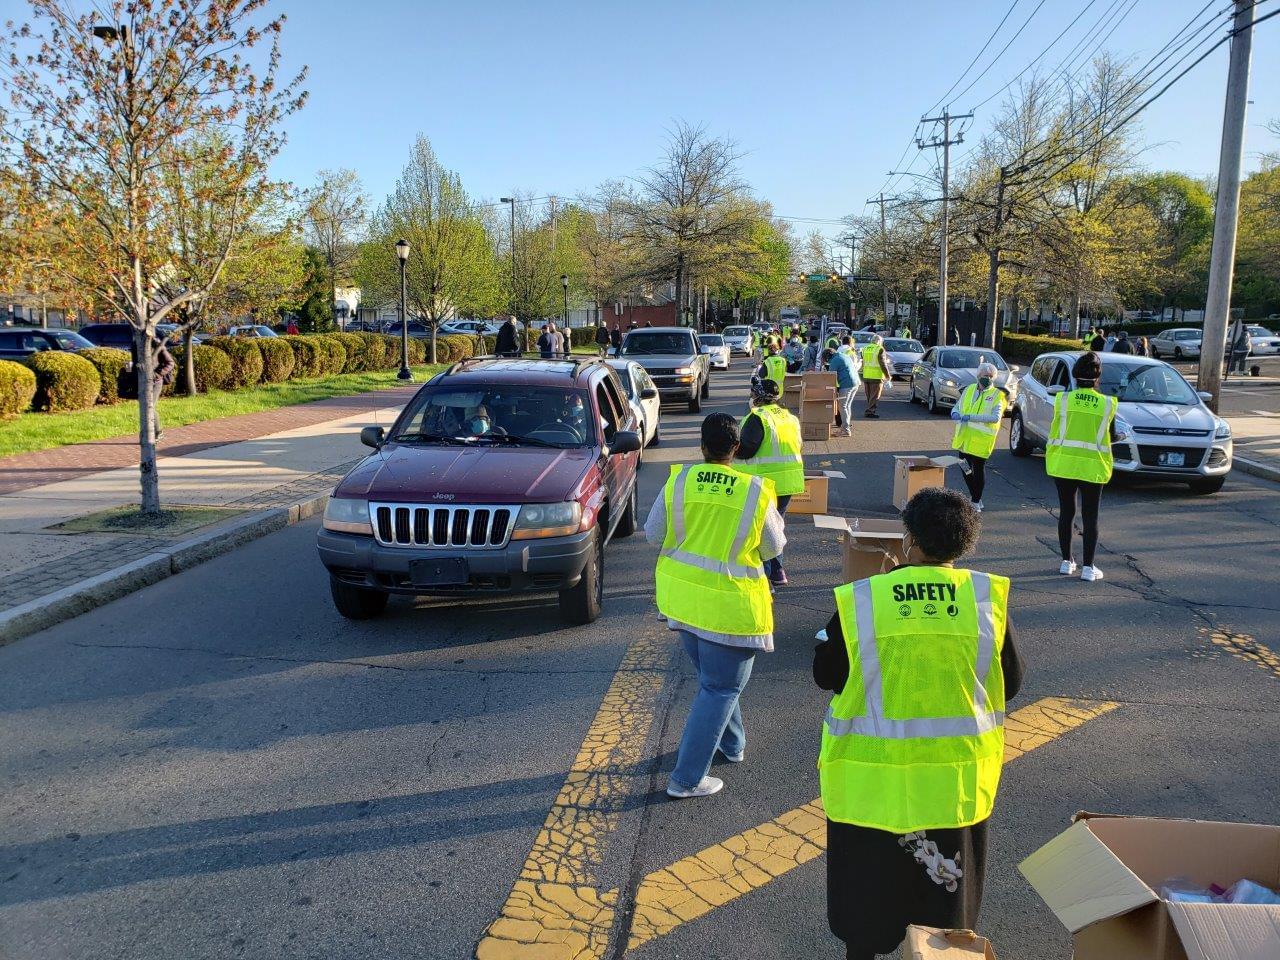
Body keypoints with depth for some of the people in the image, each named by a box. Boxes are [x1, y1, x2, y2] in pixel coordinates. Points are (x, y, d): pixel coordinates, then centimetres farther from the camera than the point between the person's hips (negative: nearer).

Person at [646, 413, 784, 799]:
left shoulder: (678, 480, -8)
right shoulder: (756, 492, -13)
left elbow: (653, 533, 1)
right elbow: (774, 547, 1)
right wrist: (772, 513, 19)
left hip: (681, 597, 5)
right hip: (729, 606, -4)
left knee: (713, 677, 26)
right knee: (720, 688, 8)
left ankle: (731, 744, 44)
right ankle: (687, 779, 9)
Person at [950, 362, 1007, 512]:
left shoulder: (997, 395, -6)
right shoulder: (969, 389, 10)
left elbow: (996, 417, -20)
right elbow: (957, 406, 16)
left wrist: (971, 417, -26)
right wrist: (955, 413, -9)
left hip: (981, 439, -5)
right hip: (964, 437, 5)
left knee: (979, 469, 4)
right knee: (965, 468, 14)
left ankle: (976, 502, 17)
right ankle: (973, 495, 34)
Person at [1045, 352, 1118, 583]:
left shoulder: (1063, 400, -6)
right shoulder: (1107, 404, -5)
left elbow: (1055, 431, 1)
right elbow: (1111, 436, 4)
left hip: (1063, 465, 1)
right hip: (1092, 467, -1)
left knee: (1066, 513, 13)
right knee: (1090, 518, 5)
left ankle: (1066, 561, 19)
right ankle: (1088, 567, 5)